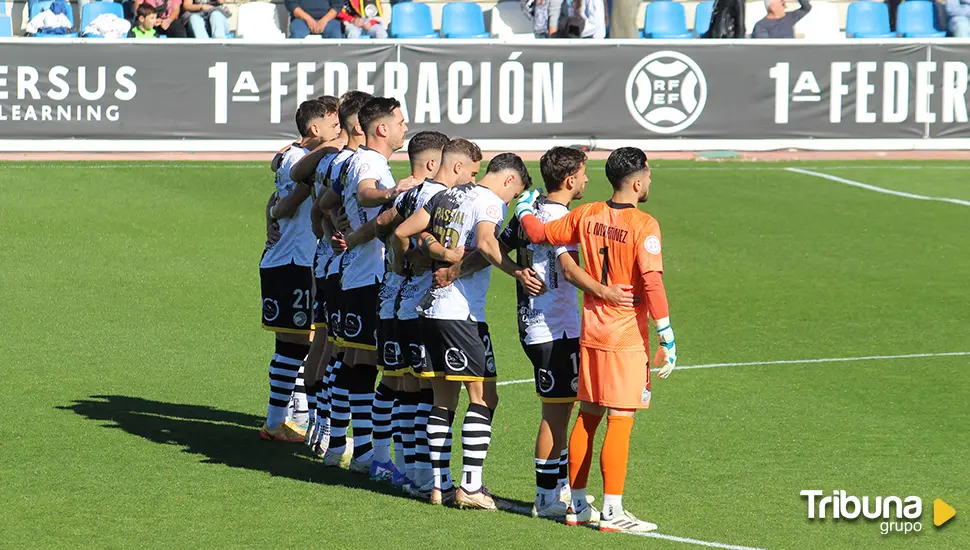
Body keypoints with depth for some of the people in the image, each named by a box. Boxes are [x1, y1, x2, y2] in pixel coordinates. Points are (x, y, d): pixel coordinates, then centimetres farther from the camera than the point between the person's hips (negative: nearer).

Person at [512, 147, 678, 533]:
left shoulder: (586, 216, 3)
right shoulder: (643, 225, -14)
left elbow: (538, 232, 11)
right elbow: (652, 281, -20)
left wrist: (524, 210, 32)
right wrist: (666, 335, -17)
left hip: (590, 334, 6)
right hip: (627, 338, -6)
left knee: (587, 415, 14)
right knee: (620, 420, -4)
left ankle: (577, 504, 19)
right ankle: (612, 511, -4)